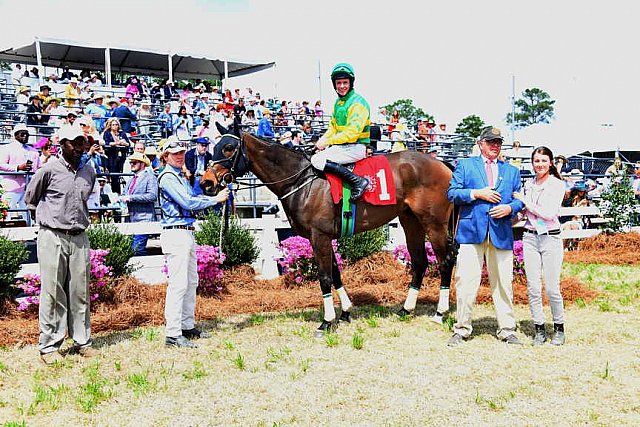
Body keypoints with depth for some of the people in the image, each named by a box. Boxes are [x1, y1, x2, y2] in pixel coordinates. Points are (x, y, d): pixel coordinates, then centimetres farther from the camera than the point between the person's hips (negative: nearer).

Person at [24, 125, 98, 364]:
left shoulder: (89, 172, 11)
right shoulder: (49, 169, -5)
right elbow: (30, 198, 8)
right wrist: (49, 215, 13)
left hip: (79, 238, 4)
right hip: (52, 238, -4)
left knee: (80, 292, 7)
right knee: (53, 292, -1)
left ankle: (82, 342, 16)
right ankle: (49, 347, 7)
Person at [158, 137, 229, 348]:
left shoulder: (180, 176, 19)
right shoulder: (168, 177, -11)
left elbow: (191, 199, 17)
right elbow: (188, 203, -18)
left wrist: (217, 197, 4)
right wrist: (215, 199, -10)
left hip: (187, 233, 10)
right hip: (176, 234, -10)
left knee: (191, 282, 15)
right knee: (178, 284, -10)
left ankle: (187, 326, 24)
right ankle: (173, 334, -7)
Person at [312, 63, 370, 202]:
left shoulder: (358, 102, -13)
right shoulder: (338, 102, 16)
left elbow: (352, 133, -21)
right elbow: (333, 127, 21)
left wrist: (327, 142, -19)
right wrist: (322, 140, 0)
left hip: (356, 148, -10)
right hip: (341, 146, 10)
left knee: (317, 160, -22)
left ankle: (358, 181, -26)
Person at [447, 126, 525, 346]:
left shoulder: (511, 171, 20)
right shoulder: (465, 165, 12)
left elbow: (519, 200, 16)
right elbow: (452, 193, 4)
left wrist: (510, 207, -6)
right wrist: (477, 193, -9)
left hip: (501, 233, 2)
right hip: (471, 230, -2)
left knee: (503, 283, 4)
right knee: (466, 282, -3)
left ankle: (507, 330, 14)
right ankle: (461, 329, 7)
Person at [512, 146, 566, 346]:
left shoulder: (557, 185, -3)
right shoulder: (528, 184, 11)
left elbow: (549, 213, -14)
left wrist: (524, 201, -9)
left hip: (551, 238, -4)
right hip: (530, 238, 4)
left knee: (552, 288, -4)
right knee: (533, 288, 3)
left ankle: (559, 328, 15)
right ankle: (539, 329, 14)